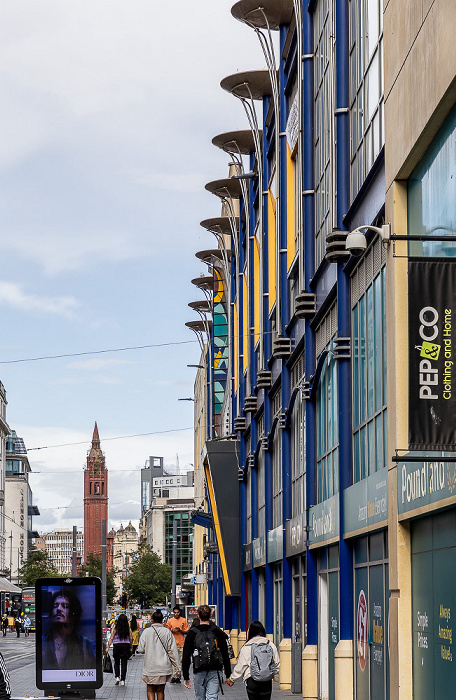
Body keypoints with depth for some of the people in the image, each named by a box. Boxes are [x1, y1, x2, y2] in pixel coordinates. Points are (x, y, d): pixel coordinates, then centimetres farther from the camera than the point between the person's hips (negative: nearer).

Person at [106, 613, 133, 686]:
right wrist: (131, 647, 14)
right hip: (126, 645, 1)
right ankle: (122, 680, 3)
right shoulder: (128, 628, -1)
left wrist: (108, 647, -3)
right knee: (124, 663, 5)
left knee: (116, 662, 16)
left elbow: (111, 638, -6)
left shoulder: (115, 627, -5)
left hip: (117, 646, -1)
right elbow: (130, 638, 2)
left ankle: (117, 677, 2)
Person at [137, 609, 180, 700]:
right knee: (160, 691, 13)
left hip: (150, 668, -2)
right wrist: (177, 668, 3)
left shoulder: (147, 631, -7)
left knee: (150, 691, 6)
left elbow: (141, 650, -6)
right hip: (163, 668, 2)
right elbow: (172, 651, -2)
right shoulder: (167, 632, -4)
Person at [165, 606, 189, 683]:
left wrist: (180, 630, -11)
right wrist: (172, 631, -9)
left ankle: (178, 676, 8)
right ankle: (173, 676, -2)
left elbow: (186, 631, 7)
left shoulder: (184, 620, 6)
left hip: (181, 644, 1)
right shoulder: (170, 621, 7)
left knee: (180, 661, 2)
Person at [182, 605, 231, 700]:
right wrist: (228, 675, 10)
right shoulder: (218, 632, 3)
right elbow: (225, 655, 4)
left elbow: (186, 656, -1)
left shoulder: (192, 633, -1)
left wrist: (186, 677, 3)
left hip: (199, 672, 0)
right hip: (214, 672, 0)